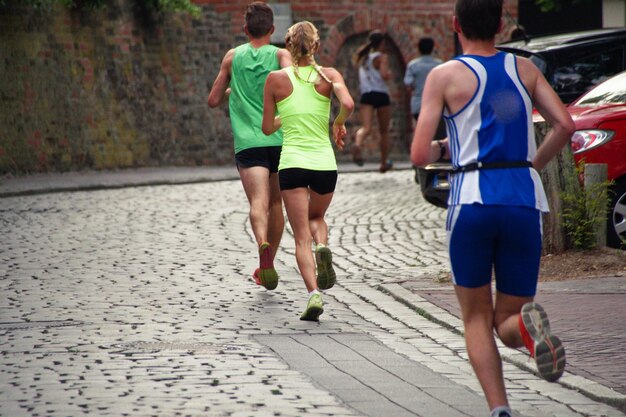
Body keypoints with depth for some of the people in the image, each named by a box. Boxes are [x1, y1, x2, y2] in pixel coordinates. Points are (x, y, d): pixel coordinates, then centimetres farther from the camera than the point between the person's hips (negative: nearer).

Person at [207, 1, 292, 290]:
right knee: (276, 203, 19)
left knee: (259, 202, -17)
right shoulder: (280, 55, 6)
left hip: (248, 142, -1)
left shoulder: (233, 57, 10)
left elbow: (213, 101, 15)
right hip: (280, 139, 1)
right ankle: (267, 265, 29)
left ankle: (263, 245, -46)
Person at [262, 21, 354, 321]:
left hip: (292, 163, -1)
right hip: (324, 162, 1)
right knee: (316, 217, 28)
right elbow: (348, 104, -16)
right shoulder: (328, 75, 2)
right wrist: (338, 124, 5)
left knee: (301, 237, 2)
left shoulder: (276, 79, 2)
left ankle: (314, 293, -17)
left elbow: (267, 128, 6)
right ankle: (322, 247, -5)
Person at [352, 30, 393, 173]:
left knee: (366, 128, -12)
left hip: (366, 96, 3)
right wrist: (389, 74, 2)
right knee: (384, 131, 14)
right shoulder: (382, 57, -5)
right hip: (381, 95, -3)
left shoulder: (363, 57, 11)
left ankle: (357, 145, -47)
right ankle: (384, 163, 23)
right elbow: (384, 75, -19)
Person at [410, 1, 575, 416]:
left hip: (472, 200, -2)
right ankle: (529, 326, -26)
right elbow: (565, 125, 3)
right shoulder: (524, 68, 12)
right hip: (525, 199, 2)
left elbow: (420, 155, -3)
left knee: (477, 319, 13)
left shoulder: (445, 75, 2)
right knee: (507, 319, 12)